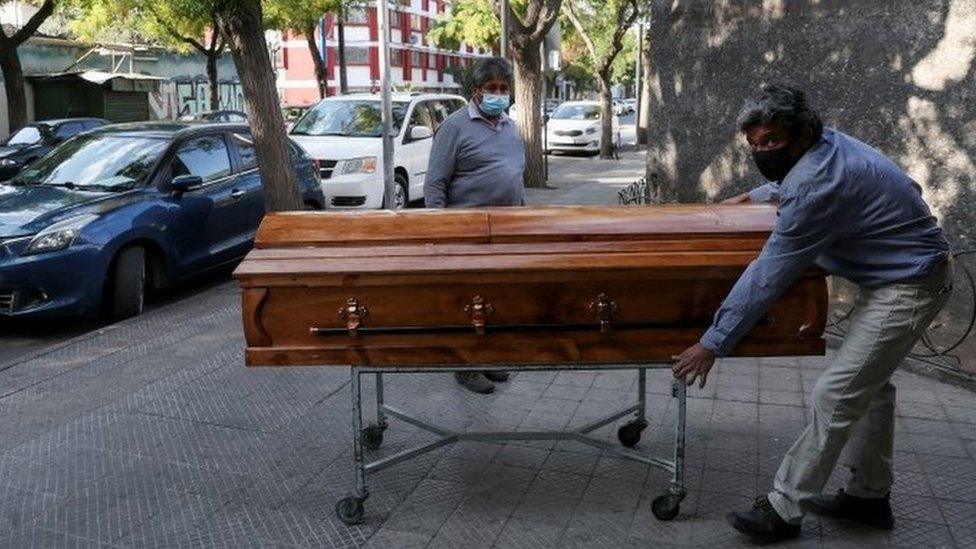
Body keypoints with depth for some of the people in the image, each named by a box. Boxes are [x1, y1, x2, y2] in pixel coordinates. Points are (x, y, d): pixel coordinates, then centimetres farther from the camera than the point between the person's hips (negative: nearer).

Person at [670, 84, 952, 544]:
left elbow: (767, 276, -29)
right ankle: (869, 495, 32)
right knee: (871, 382, 19)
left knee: (836, 394, -10)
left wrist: (713, 343, -24)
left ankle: (783, 509, -1)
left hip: (909, 288, -11)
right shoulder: (826, 143, 0)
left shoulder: (818, 184, -30)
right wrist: (758, 194, 39)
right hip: (902, 271, 11)